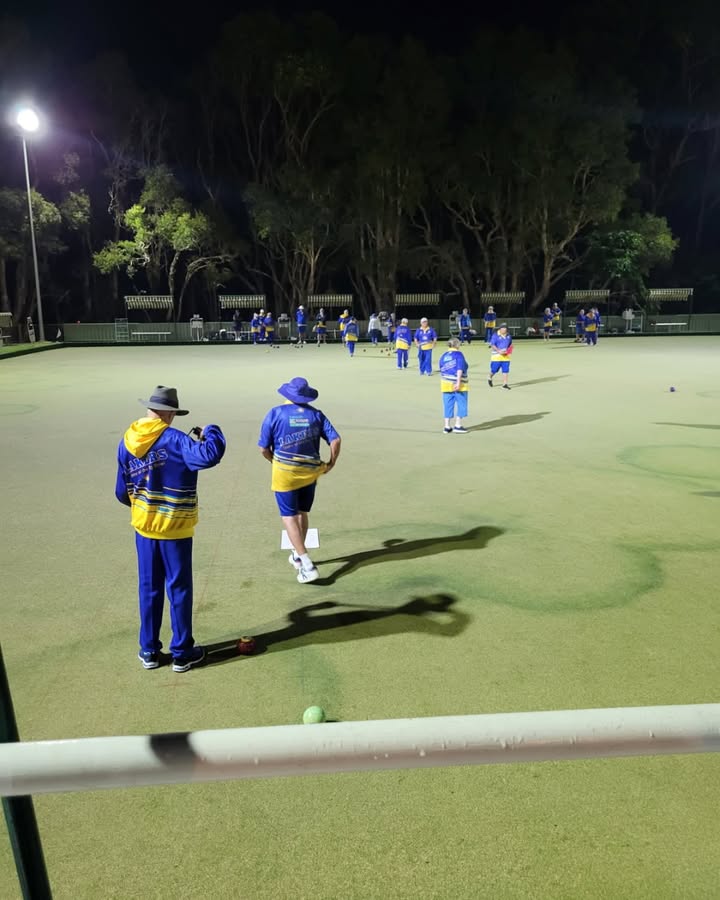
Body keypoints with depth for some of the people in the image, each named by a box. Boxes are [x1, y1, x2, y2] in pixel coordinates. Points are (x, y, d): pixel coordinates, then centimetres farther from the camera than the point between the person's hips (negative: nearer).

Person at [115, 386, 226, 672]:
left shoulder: (126, 442, 0)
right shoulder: (172, 439, -19)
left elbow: (122, 492, 7)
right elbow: (210, 455, -33)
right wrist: (209, 432, -13)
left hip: (143, 526, 5)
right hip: (174, 528, -5)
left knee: (148, 588, 16)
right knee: (179, 589, 7)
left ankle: (148, 650, 25)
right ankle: (182, 652, 18)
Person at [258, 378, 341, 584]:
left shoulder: (275, 414, -7)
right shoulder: (316, 414, 0)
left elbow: (263, 448, -5)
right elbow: (335, 439, -6)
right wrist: (331, 463, 8)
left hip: (285, 473, -3)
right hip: (310, 472, 4)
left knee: (289, 517, 2)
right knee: (302, 514, 20)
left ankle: (307, 565, -7)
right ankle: (298, 555, 36)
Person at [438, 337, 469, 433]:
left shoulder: (444, 355, 11)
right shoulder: (458, 354, -7)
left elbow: (441, 369, 13)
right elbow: (459, 369, -15)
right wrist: (458, 382, -19)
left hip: (446, 383, 6)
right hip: (457, 383, -6)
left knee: (448, 404, 10)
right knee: (461, 404, 5)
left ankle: (447, 427, 11)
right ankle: (458, 426, 4)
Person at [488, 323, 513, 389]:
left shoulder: (509, 336, 10)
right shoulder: (496, 335, -8)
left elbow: (510, 344, 23)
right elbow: (492, 345, -12)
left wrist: (509, 350, 3)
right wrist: (499, 351, -22)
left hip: (506, 356, 4)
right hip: (497, 356, -4)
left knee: (505, 370, -2)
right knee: (494, 370, 2)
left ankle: (505, 384, 2)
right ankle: (490, 379, 32)